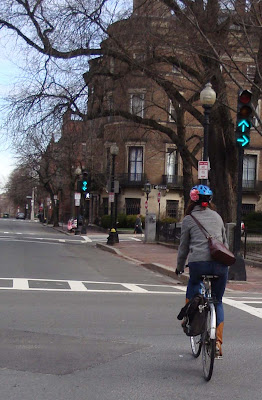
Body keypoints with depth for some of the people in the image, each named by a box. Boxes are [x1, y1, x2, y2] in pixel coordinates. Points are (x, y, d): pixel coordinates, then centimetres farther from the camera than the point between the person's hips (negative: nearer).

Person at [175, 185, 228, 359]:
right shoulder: (217, 216, 18)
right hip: (221, 264, 3)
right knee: (217, 301, 15)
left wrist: (179, 267, 25)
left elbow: (184, 247, 13)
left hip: (198, 263, -2)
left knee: (193, 285, 30)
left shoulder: (189, 219, 9)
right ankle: (218, 343, 7)